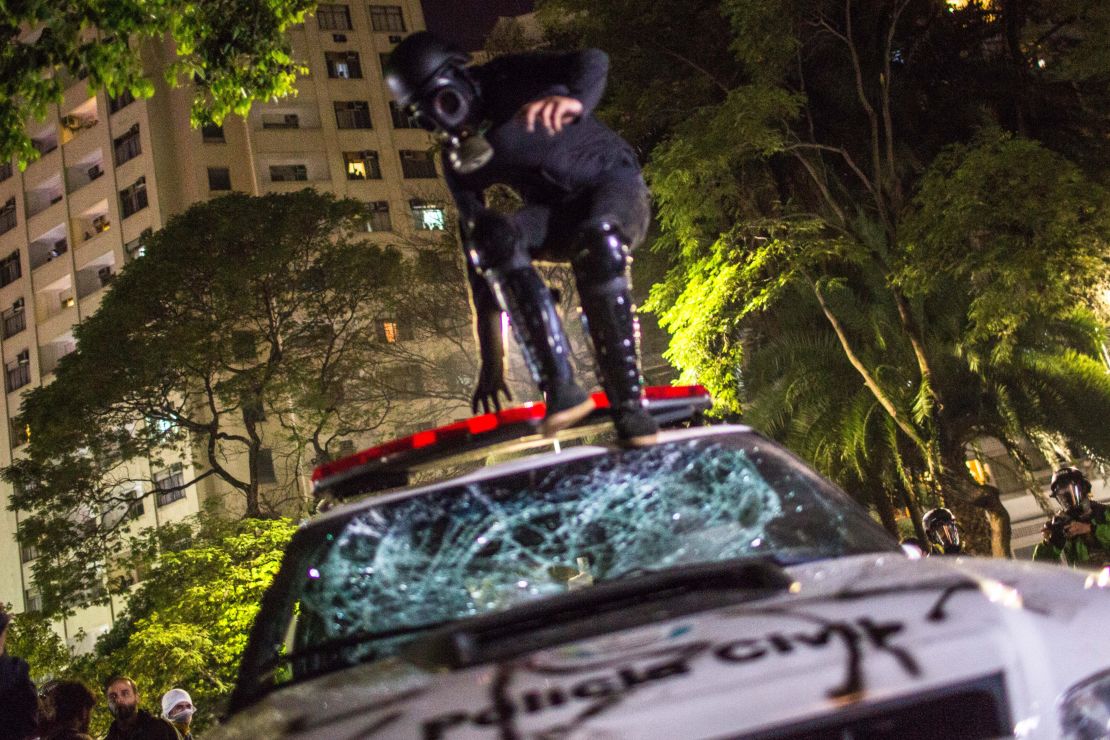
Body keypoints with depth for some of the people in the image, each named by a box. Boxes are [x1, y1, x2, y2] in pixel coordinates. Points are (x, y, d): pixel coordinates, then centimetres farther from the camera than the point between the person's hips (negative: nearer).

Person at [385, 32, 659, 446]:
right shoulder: (459, 163, 0)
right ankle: (560, 388, -34)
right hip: (559, 217, 4)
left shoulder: (508, 80, -11)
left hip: (614, 183, -4)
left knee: (597, 242, -40)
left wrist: (572, 99, -53)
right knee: (493, 238, -29)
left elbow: (593, 62, -26)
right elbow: (476, 258, -1)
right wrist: (491, 358, -5)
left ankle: (628, 405, -35)